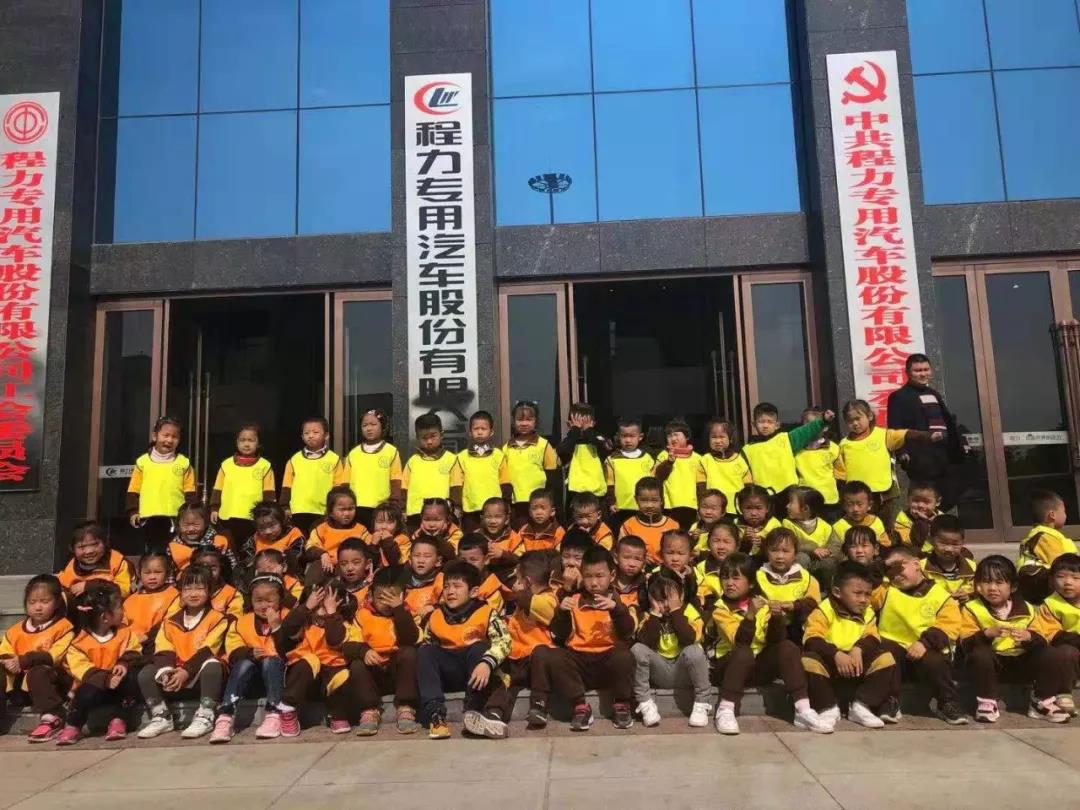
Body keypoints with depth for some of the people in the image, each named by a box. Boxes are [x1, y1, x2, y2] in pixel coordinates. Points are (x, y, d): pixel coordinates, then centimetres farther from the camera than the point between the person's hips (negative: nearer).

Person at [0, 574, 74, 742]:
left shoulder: (63, 627, -4)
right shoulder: (15, 630, 14)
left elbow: (54, 656, -15)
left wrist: (24, 661, -23)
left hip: (52, 681, -6)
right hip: (18, 682, 6)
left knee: (37, 672, -34)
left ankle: (51, 718, -35)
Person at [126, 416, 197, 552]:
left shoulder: (183, 463, 4)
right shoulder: (143, 461, 4)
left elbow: (190, 492, 4)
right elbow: (134, 490, 7)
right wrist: (133, 511, -1)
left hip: (176, 518, 0)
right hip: (149, 517, 0)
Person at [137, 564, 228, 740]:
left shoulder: (216, 619, -3)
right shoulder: (171, 621, 11)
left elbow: (207, 650, -14)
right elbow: (163, 651, 0)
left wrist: (186, 672, -24)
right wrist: (165, 672, -20)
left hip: (202, 674, -5)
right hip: (175, 674, 5)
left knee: (212, 665, -36)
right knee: (145, 673, -12)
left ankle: (205, 717, -29)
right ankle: (161, 717, -4)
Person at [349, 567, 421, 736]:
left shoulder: (404, 612, 5)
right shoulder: (363, 614, 4)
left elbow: (411, 640, -14)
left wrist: (399, 609, -18)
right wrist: (364, 651, -29)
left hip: (398, 670, 0)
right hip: (373, 672, 0)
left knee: (409, 653, -29)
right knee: (356, 665, -28)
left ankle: (405, 710, -24)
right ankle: (369, 712, -18)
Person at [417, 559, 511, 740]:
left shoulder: (486, 612, -10)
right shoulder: (435, 616, 1)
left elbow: (503, 641, -25)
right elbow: (425, 647, 9)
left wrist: (487, 663, -41)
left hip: (476, 670, -3)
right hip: (449, 672, 3)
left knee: (479, 647, -29)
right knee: (425, 652, -19)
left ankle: (475, 711, -34)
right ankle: (435, 714, -30)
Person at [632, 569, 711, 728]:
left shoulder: (689, 611, -6)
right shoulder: (649, 615, -1)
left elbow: (689, 640, -25)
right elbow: (645, 643, -18)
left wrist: (676, 610, -22)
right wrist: (656, 613, -19)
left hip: (683, 671, -2)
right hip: (659, 670, 2)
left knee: (694, 651, -33)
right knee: (637, 649, -25)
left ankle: (701, 704, -14)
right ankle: (645, 704, -15)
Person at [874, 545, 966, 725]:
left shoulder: (940, 596, 1)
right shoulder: (887, 591, 10)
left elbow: (948, 626, -12)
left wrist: (925, 642, -24)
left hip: (926, 651, -2)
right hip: (894, 647, 2)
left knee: (934, 662, -33)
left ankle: (948, 703, -6)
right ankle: (889, 701, -18)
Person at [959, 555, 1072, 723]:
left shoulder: (1026, 610, 4)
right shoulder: (972, 609, -6)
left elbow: (1042, 641, -3)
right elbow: (966, 644, -16)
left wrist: (1029, 637, -26)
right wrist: (987, 634, -34)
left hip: (1021, 662, 3)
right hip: (991, 663, -3)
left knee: (1058, 656, -16)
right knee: (979, 654, -36)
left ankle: (1042, 702, 3)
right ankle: (987, 702, -15)